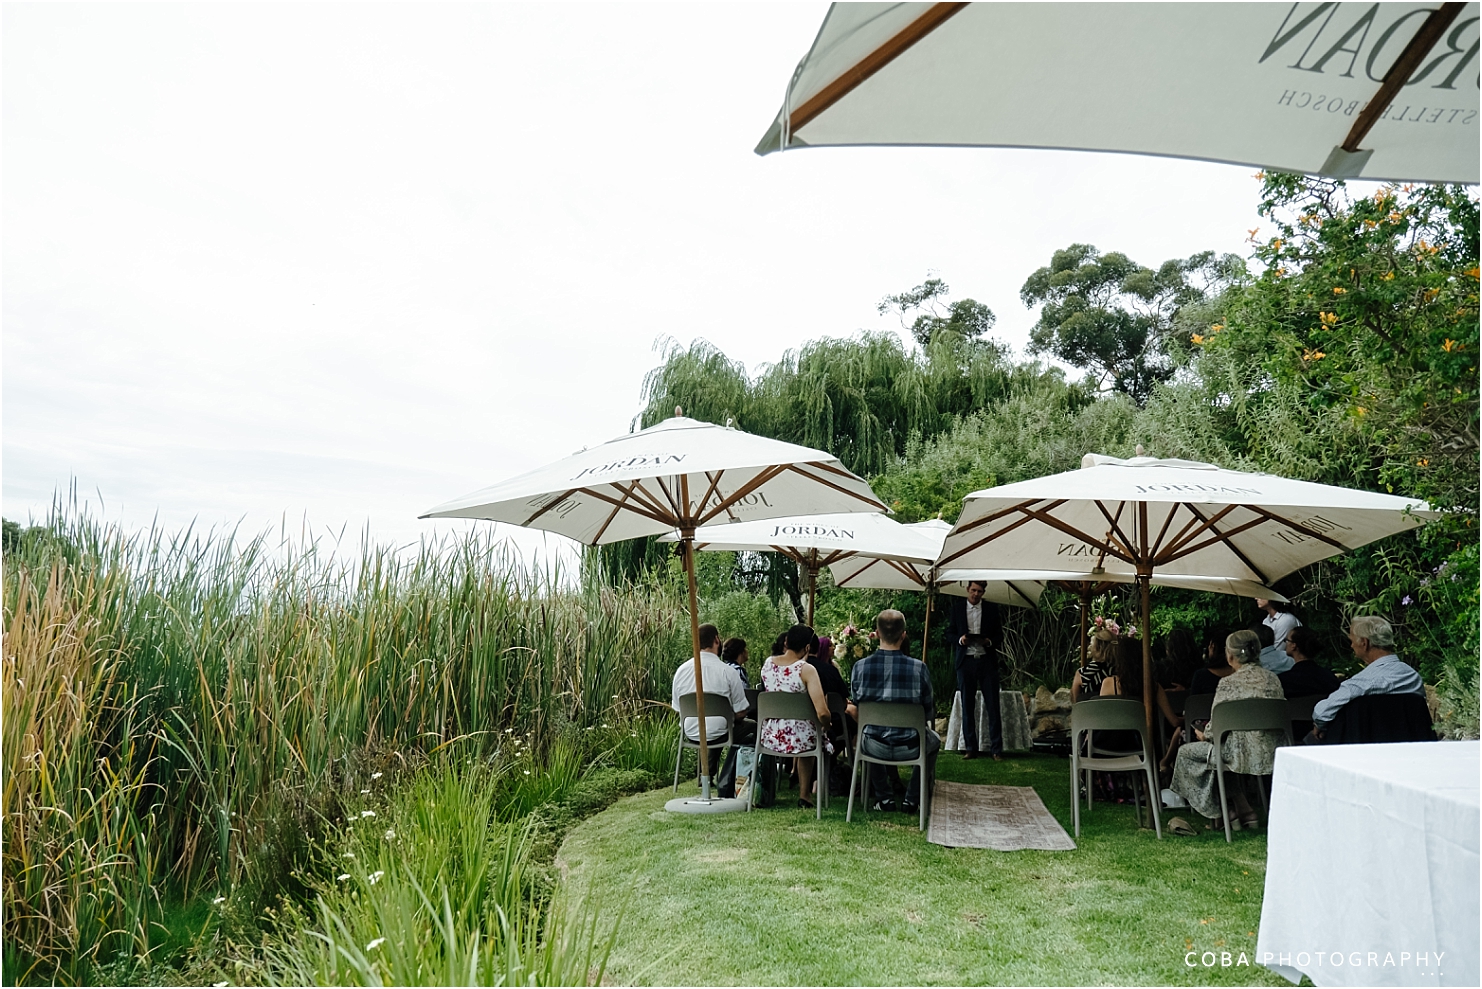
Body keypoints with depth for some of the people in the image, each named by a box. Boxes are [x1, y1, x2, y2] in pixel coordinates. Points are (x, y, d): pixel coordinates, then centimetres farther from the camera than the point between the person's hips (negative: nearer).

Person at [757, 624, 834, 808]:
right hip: (797, 739, -5)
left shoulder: (767, 663, -1)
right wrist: (826, 726, -1)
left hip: (769, 738, 5)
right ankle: (804, 793, 37)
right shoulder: (806, 669, -17)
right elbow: (822, 713, -23)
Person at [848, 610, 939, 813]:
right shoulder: (919, 668, -15)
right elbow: (928, 714, -4)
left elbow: (856, 713, 1)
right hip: (910, 748, -1)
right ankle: (912, 800, 32)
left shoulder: (859, 667, -11)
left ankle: (884, 798, 37)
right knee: (934, 740, 34)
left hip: (874, 747, 1)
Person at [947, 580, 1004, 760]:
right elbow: (950, 633, 10)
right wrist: (960, 639, -11)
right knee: (967, 706, 4)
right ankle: (971, 748, 11)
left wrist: (990, 642, -12)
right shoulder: (957, 607, 8)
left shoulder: (991, 608, 7)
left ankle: (996, 749, 2)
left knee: (993, 705, -3)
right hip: (966, 661, 1)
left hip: (987, 660, -1)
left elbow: (999, 635, 8)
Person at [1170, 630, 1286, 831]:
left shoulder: (1228, 684, -13)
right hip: (1272, 754, 7)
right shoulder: (1273, 678, 6)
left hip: (1244, 755, -7)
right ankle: (1243, 809, 26)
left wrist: (1203, 735, 14)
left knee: (1186, 752, 11)